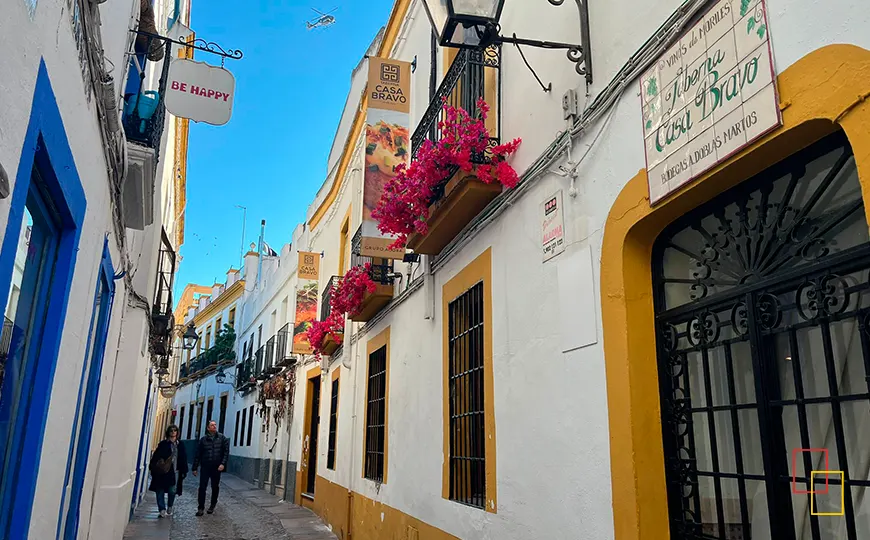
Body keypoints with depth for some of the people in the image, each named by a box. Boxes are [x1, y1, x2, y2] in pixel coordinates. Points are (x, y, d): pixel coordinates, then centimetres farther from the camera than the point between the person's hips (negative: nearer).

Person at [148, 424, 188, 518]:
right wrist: (153, 467, -11)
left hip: (174, 472, 1)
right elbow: (156, 456, -2)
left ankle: (169, 507, 24)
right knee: (160, 491, 0)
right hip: (162, 471, -1)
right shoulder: (163, 444, 1)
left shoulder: (180, 445, 8)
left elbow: (183, 459, 9)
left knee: (172, 491, 1)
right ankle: (162, 509, 8)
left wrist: (184, 471, 5)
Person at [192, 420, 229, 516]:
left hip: (217, 468, 0)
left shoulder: (222, 438, 1)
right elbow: (198, 454, 6)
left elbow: (226, 451, -3)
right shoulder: (203, 440, 3)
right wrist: (195, 468, 4)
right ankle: (201, 507, 6)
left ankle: (212, 506, 25)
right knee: (202, 487, -4)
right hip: (205, 467, 0)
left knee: (215, 487, 10)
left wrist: (223, 463, -13)